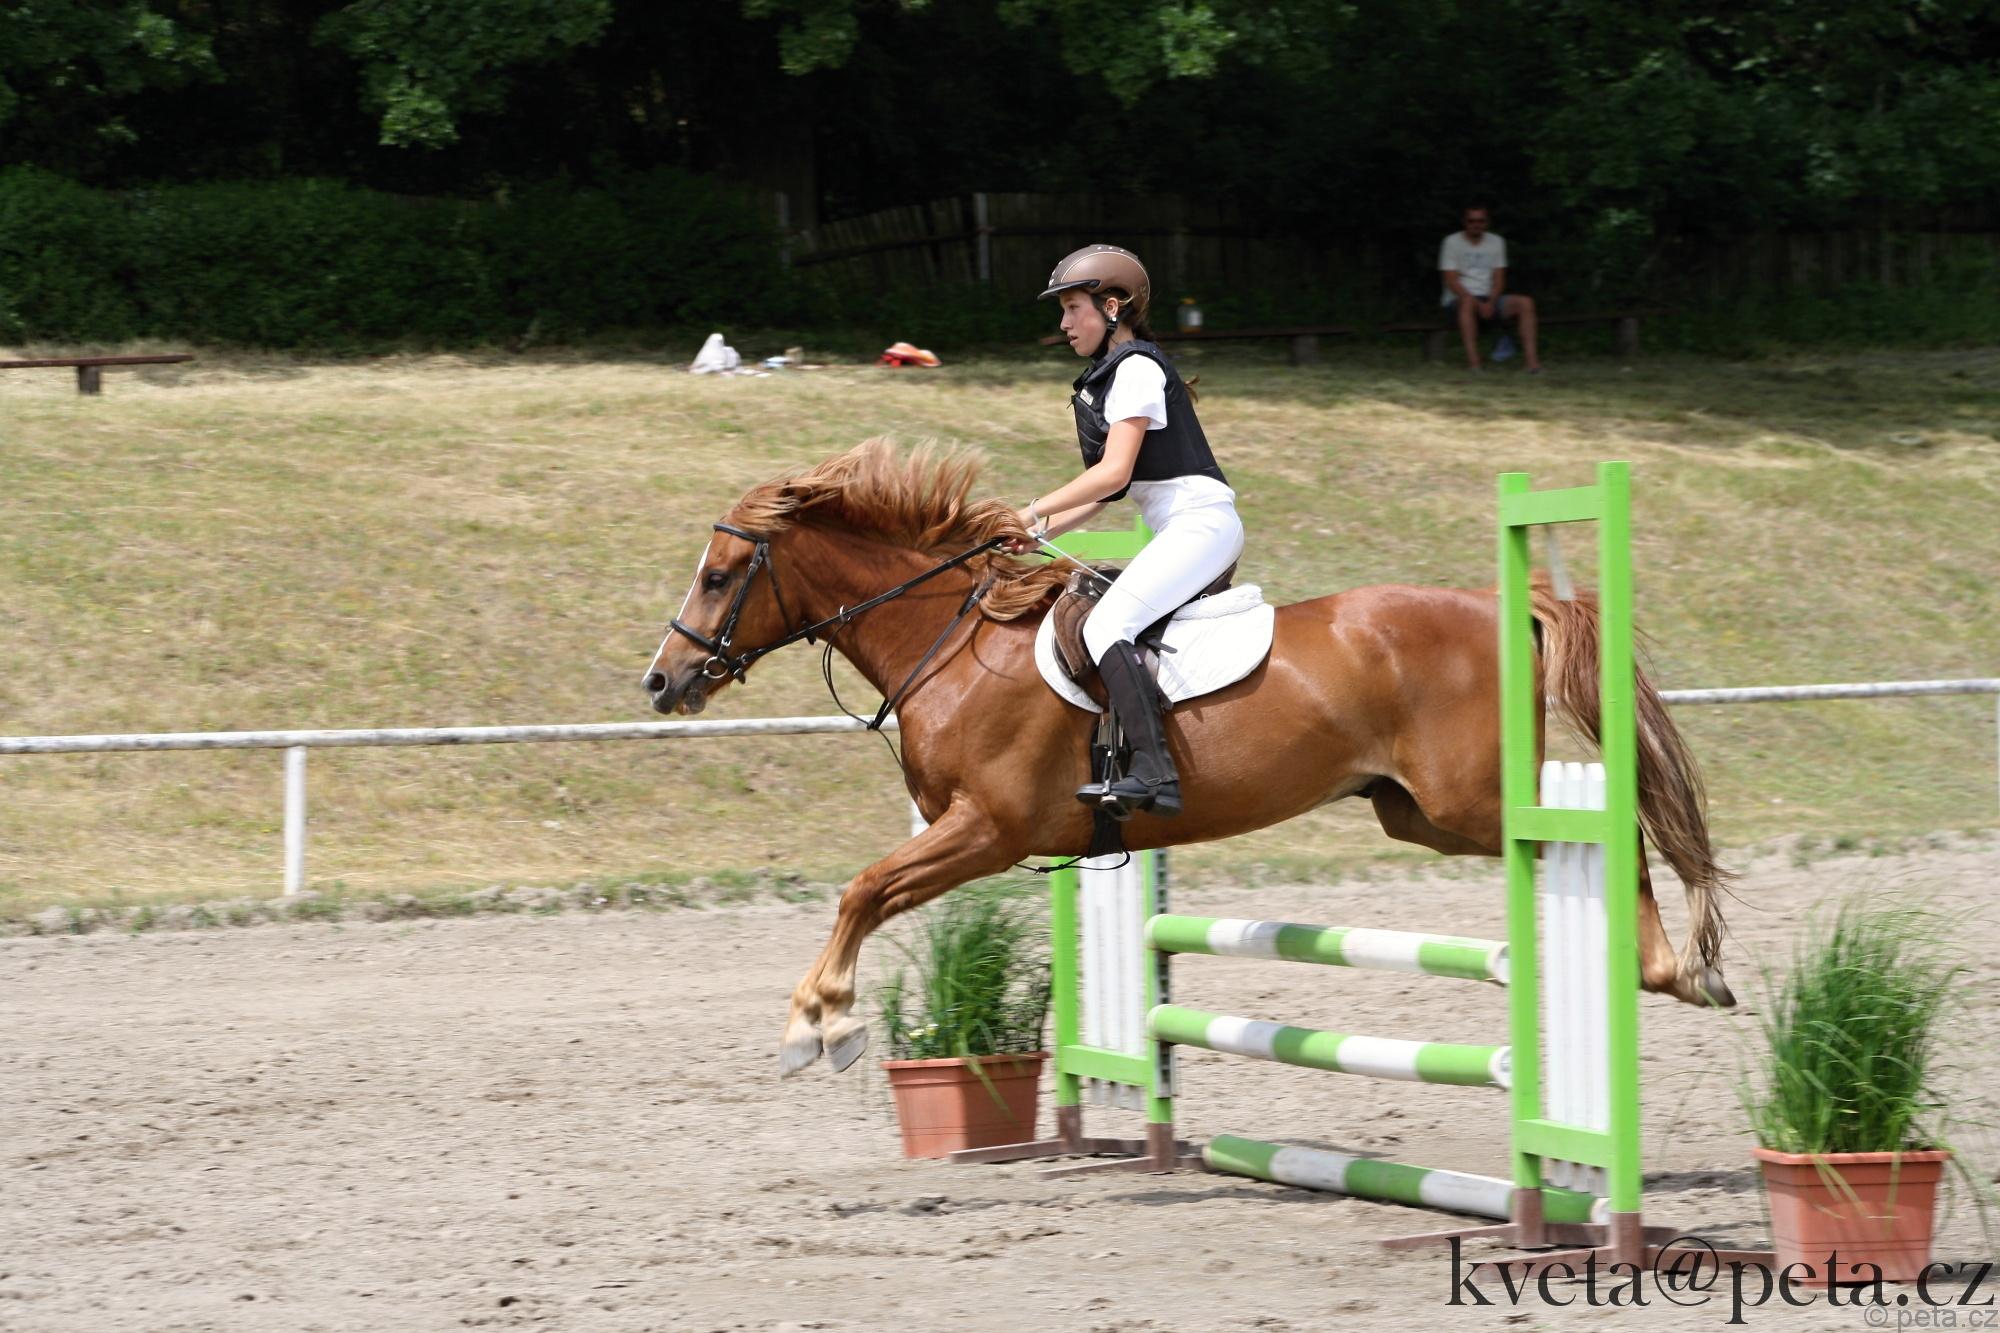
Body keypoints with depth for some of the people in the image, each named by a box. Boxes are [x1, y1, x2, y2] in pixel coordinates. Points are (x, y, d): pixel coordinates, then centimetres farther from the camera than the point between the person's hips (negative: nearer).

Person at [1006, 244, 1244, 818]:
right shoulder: (1109, 377, 22)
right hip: (1187, 532, 11)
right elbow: (1105, 490, 21)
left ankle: (1154, 773, -36)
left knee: (1105, 626, -24)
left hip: (1200, 522, -11)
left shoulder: (1136, 369, -9)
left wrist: (1034, 512, -13)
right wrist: (1042, 532, 10)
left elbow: (1113, 473, -17)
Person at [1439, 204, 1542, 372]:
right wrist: (1478, 304, -20)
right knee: (1467, 302, -41)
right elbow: (1451, 281, -8)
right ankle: (1473, 363, -46)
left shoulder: (1496, 242, 13)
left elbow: (1499, 279, 7)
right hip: (1457, 300, -4)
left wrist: (1490, 303, -13)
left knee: (1525, 302, -20)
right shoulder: (1452, 242, 0)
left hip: (1489, 300, 4)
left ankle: (1532, 362, -29)